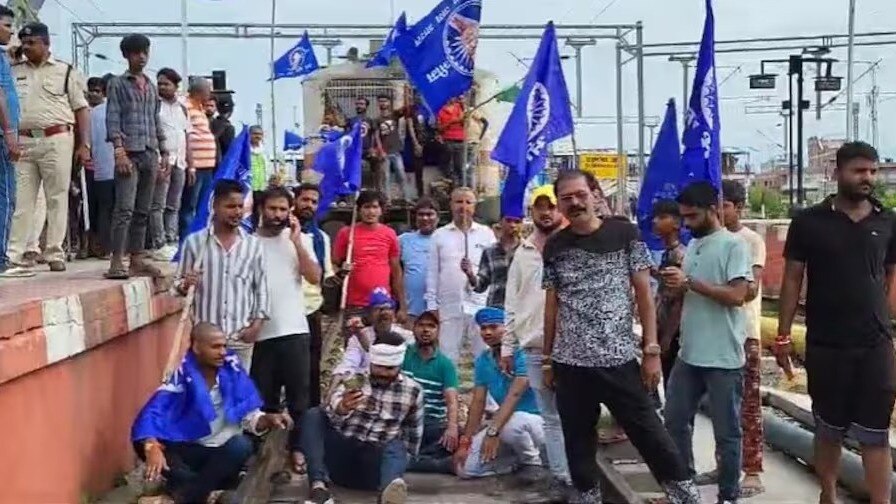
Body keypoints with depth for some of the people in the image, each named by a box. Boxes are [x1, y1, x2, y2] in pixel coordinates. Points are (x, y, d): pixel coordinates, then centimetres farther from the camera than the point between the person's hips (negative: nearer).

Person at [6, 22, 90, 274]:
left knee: (57, 199, 1)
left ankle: (55, 254, 7)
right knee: (21, 199, 2)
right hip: (22, 141, 2)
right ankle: (14, 253, 4)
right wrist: (7, 137, 0)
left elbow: (81, 109, 5)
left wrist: (84, 145, -1)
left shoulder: (66, 72, 7)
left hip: (56, 139, -2)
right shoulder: (14, 72, 14)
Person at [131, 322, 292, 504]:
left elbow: (249, 416, -1)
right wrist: (152, 448, -43)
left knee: (241, 445, -33)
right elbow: (151, 415, -24)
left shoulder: (232, 371, -6)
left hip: (226, 451, 2)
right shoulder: (182, 379, -13)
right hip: (193, 451, -1)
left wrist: (270, 419, -23)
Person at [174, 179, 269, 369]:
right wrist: (185, 285, -17)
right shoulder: (194, 242, 0)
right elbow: (177, 284, 5)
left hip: (241, 337, 1)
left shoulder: (253, 245, 5)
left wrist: (257, 323, -3)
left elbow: (261, 288, 6)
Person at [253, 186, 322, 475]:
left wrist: (296, 241, -11)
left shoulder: (296, 241, 6)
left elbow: (315, 278, -6)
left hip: (294, 330, 0)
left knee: (298, 395, 4)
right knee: (264, 397, 8)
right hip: (261, 332, 0)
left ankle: (297, 448, 14)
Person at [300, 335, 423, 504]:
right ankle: (319, 487, -36)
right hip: (341, 455, 1)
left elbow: (414, 436, 16)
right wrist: (342, 408, -39)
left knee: (396, 447, -32)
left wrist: (401, 462, 8)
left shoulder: (413, 391, 6)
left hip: (375, 460, -1)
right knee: (313, 415, -20)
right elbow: (330, 414, -17)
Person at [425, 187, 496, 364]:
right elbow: (433, 273, 9)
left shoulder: (486, 234, 7)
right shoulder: (439, 235, 9)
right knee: (447, 358, 6)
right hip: (449, 306, 1)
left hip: (481, 305, -1)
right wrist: (432, 306, 5)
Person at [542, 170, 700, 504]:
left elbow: (644, 293, -1)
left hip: (619, 359, -3)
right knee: (578, 441, 11)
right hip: (570, 363, 3)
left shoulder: (624, 234, -1)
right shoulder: (554, 247, 6)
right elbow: (552, 305, 11)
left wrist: (651, 350, -6)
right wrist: (547, 359, 10)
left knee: (649, 434, 1)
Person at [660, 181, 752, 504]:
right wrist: (673, 282, -3)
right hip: (689, 354, 8)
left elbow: (737, 295, -20)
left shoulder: (733, 246, -10)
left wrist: (689, 281, -20)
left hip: (723, 358, -8)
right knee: (675, 420, 14)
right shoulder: (692, 246, 13)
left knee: (727, 432, 4)